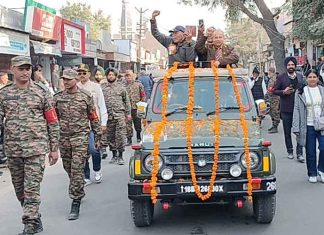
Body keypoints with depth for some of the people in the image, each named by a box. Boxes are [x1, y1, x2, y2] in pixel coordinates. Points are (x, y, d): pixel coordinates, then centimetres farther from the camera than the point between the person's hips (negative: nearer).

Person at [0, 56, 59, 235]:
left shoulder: (42, 92, -1)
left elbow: (52, 122, 1)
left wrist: (54, 148, 0)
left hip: (36, 148, -4)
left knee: (32, 189, -6)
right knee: (19, 189, 13)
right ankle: (35, 220, 29)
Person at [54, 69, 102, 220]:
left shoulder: (86, 96, 0)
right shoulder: (58, 98, 6)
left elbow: (93, 118, 5)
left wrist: (97, 137, 5)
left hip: (80, 137, -4)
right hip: (64, 138, 4)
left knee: (77, 170, -9)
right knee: (68, 169, 12)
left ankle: (75, 203, -6)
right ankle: (78, 192, 35)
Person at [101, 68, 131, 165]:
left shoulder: (121, 87, 8)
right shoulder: (102, 87, 8)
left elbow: (126, 101, 12)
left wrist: (128, 113, 8)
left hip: (119, 114, -1)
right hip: (108, 116, 2)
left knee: (120, 135, -8)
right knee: (110, 136, 8)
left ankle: (120, 156, -2)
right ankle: (114, 155, 20)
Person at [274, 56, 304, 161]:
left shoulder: (300, 77, 9)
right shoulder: (281, 77, 0)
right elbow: (275, 90, 2)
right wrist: (283, 92, -15)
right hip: (286, 109, -1)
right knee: (287, 132, 9)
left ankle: (299, 153, 2)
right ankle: (290, 151, 22)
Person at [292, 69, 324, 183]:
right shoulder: (301, 92, 2)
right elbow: (297, 110, 0)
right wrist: (296, 128, -7)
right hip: (308, 126, -1)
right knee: (310, 152, 6)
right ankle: (312, 174, 21)